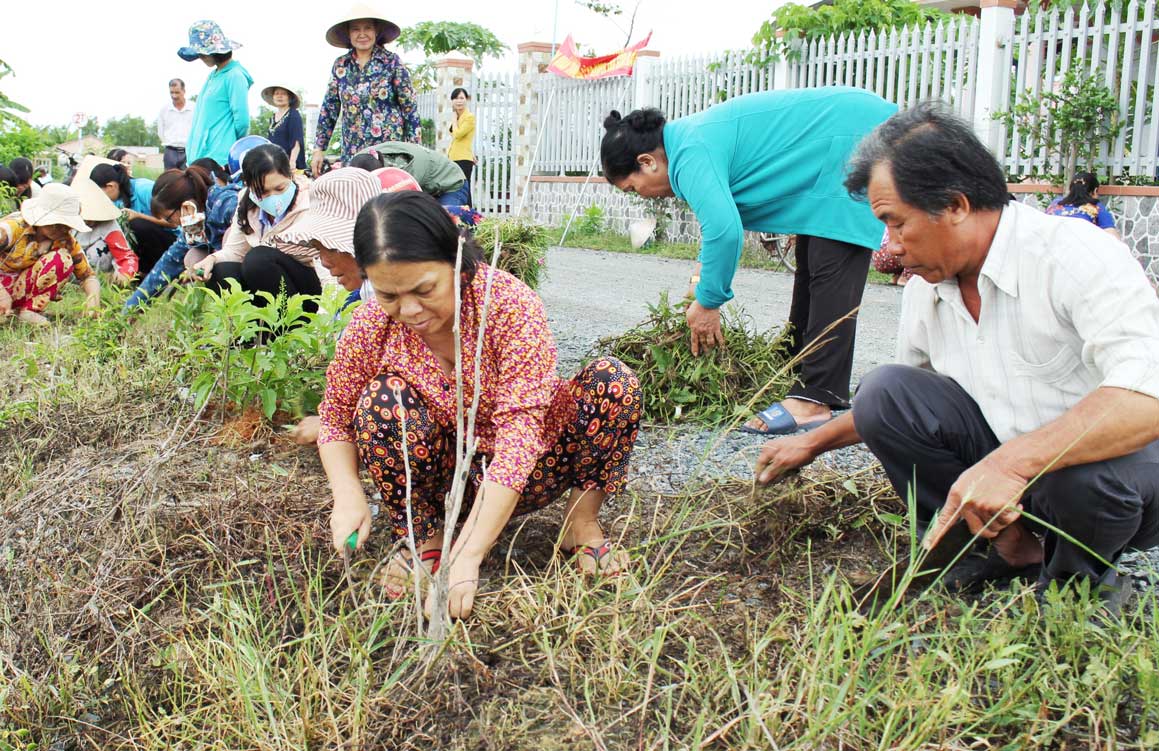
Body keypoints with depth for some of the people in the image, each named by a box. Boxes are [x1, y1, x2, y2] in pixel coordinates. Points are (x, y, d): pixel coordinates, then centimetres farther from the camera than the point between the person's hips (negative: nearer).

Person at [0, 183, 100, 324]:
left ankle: (31, 309, -15)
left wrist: (93, 299, -30)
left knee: (63, 259, -23)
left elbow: (87, 275, -8)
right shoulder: (15, 227, -24)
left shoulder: (65, 241, -10)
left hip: (24, 287, 5)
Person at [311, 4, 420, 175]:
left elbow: (410, 107, -2)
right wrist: (319, 149, 7)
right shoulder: (340, 65, 8)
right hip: (352, 153, 3)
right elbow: (328, 109, 12)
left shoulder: (392, 62, -1)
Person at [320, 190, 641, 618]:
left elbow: (519, 433, -32)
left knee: (614, 383, -25)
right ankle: (421, 538, -5)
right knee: (383, 400, -27)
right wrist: (349, 497, -21)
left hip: (524, 473, -1)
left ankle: (582, 522, -4)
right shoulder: (371, 328, -16)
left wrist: (467, 556, -38)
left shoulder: (511, 303, -26)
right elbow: (336, 420, 0)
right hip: (448, 475, 2)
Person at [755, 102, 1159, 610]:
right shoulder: (925, 288, -1)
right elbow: (896, 405, 17)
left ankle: (1082, 575, -3)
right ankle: (1009, 545, -4)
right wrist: (813, 443, 17)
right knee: (884, 391, -13)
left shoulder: (1078, 255, -22)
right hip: (1010, 464, 5)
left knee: (1083, 474, -39)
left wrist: (1011, 461, -45)